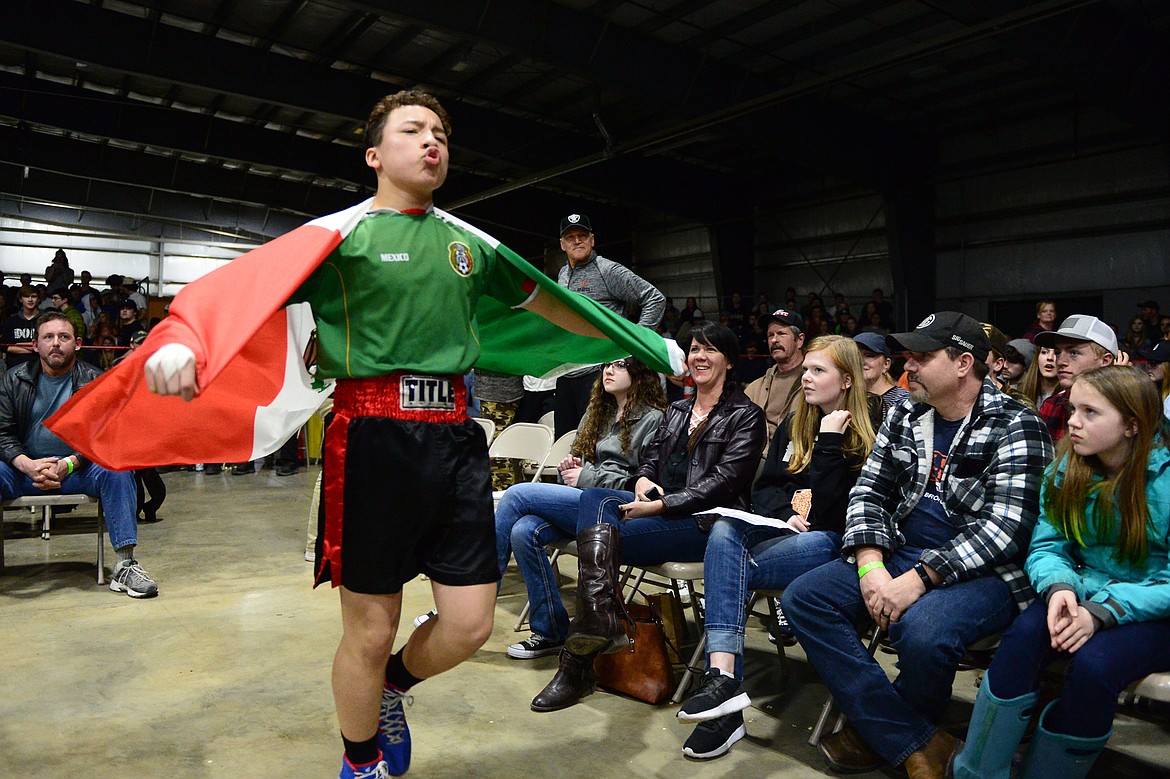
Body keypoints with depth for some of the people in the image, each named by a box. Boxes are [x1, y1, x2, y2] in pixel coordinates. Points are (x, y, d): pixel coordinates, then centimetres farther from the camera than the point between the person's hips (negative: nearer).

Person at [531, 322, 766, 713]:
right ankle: (602, 624, -38)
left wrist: (659, 505, -18)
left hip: (705, 520, -7)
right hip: (660, 504, 7)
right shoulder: (677, 410, 22)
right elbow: (651, 458, 22)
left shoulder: (745, 415, 0)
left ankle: (579, 662, -22)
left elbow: (724, 481, -11)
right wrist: (642, 479, -4)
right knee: (595, 498, -24)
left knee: (604, 535, -27)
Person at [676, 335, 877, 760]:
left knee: (733, 568, -28)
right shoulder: (794, 424, 15)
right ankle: (722, 675, -37)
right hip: (782, 530, 5)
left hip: (830, 541, -5)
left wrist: (828, 442, -14)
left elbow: (830, 509, -15)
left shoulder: (865, 438, -4)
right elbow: (764, 486, 14)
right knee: (724, 531, -28)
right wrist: (785, 514, -6)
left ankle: (723, 678, -22)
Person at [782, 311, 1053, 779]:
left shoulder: (1015, 427, -9)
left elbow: (1006, 526, -19)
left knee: (922, 630, -36)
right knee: (802, 598, -11)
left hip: (985, 573, -6)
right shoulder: (903, 419, 10)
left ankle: (881, 730, -1)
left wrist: (919, 578, -25)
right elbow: (868, 494, 9)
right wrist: (870, 566, -9)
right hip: (900, 557, 7)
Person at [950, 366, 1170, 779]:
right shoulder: (1066, 469, 0)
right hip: (1089, 589, 4)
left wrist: (1102, 612, -30)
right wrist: (1060, 588, -23)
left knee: (1094, 662, -32)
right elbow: (1046, 547, 0)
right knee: (1025, 633, -27)